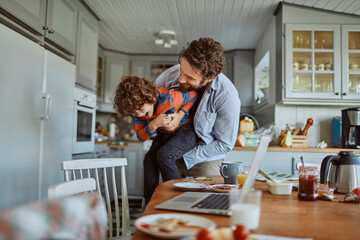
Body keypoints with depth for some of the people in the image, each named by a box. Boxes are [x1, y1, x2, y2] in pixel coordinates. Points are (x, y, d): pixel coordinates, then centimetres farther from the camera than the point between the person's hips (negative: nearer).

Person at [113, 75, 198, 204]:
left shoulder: (168, 98, -31)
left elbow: (194, 95, -16)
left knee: (164, 155, -26)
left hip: (185, 130, -7)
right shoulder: (139, 111, -9)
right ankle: (150, 203, -1)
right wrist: (153, 125, -27)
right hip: (164, 135, 7)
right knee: (150, 158, -11)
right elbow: (140, 136, -6)